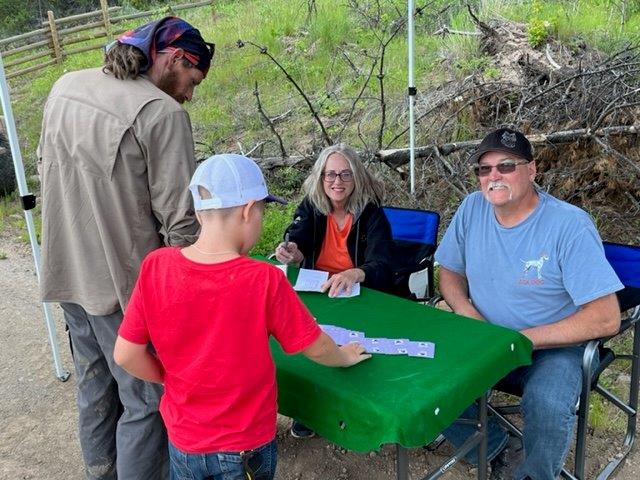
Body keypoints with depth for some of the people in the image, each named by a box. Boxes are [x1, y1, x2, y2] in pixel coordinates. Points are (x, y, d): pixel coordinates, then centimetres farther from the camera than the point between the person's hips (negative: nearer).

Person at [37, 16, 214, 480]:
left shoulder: (65, 86, 4)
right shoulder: (163, 113, -19)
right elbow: (179, 220, -19)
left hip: (68, 274, 8)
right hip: (124, 285, -8)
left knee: (95, 386, 24)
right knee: (146, 403, 7)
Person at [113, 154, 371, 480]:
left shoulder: (156, 267, -17)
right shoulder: (265, 280, -24)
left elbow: (126, 355, -10)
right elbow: (316, 348, -11)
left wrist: (172, 379, 6)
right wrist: (345, 357, 9)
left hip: (184, 440, 3)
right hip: (247, 444, -2)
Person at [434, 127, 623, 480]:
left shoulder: (570, 225, -17)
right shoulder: (472, 208, -3)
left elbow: (606, 318, -20)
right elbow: (450, 273, 10)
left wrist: (520, 340, -21)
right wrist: (468, 313, -12)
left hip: (552, 348, -4)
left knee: (546, 405, -33)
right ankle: (499, 451, 4)